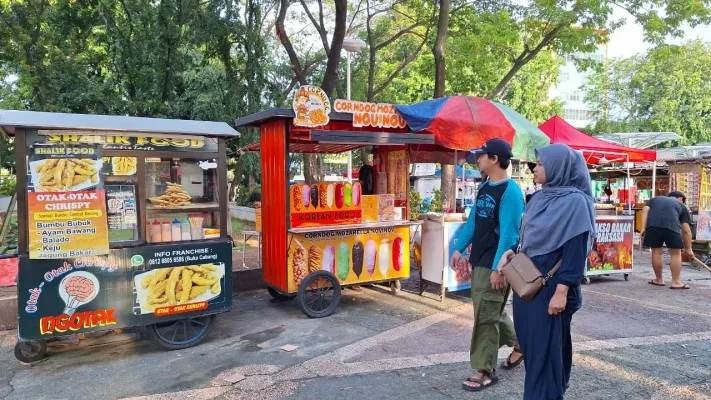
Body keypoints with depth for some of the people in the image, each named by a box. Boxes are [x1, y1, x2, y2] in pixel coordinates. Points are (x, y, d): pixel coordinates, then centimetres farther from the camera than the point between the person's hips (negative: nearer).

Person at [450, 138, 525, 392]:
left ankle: (485, 371, 11)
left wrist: (498, 268, -22)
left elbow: (509, 233, -21)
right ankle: (519, 345, 40)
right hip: (479, 261, 9)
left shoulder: (510, 192, -17)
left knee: (485, 317, -1)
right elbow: (472, 222, 16)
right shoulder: (484, 188, 10)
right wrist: (459, 248, 12)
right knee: (493, 312, 20)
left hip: (494, 265, -9)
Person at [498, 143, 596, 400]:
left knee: (546, 348, 1)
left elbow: (575, 250, -18)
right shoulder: (539, 198, 10)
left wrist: (561, 291, -21)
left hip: (551, 287, -8)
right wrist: (511, 252, 1)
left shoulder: (575, 201, -13)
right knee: (530, 343, 16)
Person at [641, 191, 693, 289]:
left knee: (656, 252, 14)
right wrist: (688, 248, 25)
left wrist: (643, 228, 7)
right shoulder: (682, 206, 27)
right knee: (676, 254, 13)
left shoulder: (655, 199, 33)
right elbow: (686, 230, 21)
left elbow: (645, 210, 13)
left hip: (652, 224, 2)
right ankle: (676, 282, 16)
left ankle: (659, 279, 26)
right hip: (672, 226, -2)